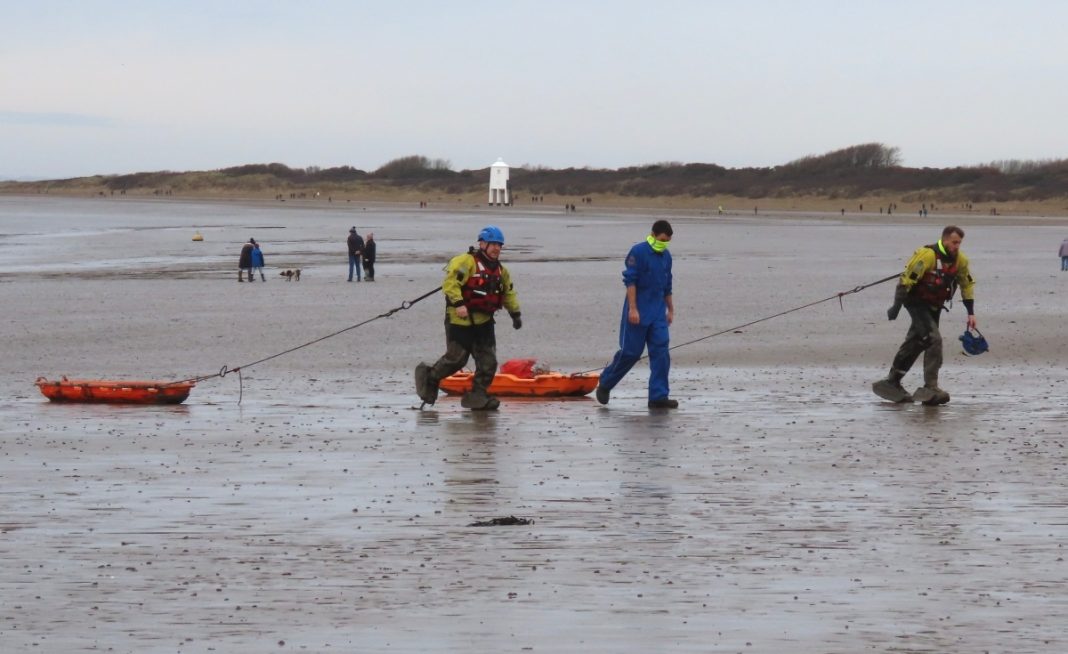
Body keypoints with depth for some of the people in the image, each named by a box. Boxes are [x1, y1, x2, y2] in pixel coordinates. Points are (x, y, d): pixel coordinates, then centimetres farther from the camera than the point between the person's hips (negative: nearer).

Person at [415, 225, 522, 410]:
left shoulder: (500, 270, 14)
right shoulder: (466, 262, -13)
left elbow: (508, 292, 27)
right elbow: (450, 282, -22)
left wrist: (515, 313, 22)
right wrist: (458, 303, -30)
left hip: (483, 322, 7)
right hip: (460, 321, -7)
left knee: (488, 361, 0)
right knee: (456, 358, -4)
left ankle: (477, 395, 7)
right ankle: (429, 377, 20)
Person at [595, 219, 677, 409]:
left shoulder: (666, 256, 12)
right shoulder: (638, 252, -10)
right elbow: (630, 281, -14)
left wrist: (670, 309, 23)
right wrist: (633, 308, -20)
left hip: (658, 313, 6)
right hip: (638, 312, -6)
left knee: (661, 352, -3)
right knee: (630, 352, -2)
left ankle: (658, 397, -2)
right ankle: (605, 384, 19)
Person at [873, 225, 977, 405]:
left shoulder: (960, 260, -3)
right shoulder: (927, 255, -24)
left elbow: (967, 285, 9)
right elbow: (906, 280, -21)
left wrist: (971, 313, 6)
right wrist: (896, 306, -20)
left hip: (934, 307, 8)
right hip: (917, 303, -8)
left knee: (914, 343, 15)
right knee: (933, 339, -20)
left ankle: (892, 382, 29)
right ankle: (930, 388, -19)